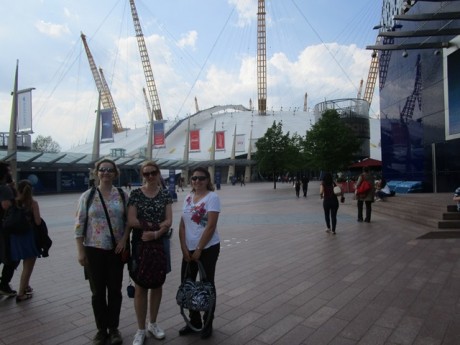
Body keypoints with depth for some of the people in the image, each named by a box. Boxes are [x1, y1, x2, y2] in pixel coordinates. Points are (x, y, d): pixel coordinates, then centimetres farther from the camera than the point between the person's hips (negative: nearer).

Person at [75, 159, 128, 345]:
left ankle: (113, 328, 27)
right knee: (98, 291, 10)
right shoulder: (87, 196, -2)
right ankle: (101, 329, 27)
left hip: (116, 250, 1)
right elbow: (79, 225, -2)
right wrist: (80, 251, -5)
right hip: (94, 250, 0)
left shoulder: (122, 195, 0)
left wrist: (124, 239, -10)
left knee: (115, 290, 9)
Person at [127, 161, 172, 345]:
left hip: (160, 243, 2)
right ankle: (140, 330, 21)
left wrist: (155, 234, -22)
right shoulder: (135, 194, -4)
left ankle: (153, 323, 32)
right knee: (141, 287, 5)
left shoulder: (165, 194, 1)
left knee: (157, 284, 13)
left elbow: (168, 221, -6)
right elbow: (131, 221, -13)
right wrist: (156, 224, -16)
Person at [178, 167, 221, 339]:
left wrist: (199, 250, -15)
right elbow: (182, 225, 6)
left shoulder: (212, 197, -12)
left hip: (208, 248, -6)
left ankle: (208, 324, 26)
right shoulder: (188, 198, 6)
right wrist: (184, 248, -2)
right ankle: (194, 321, 31)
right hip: (189, 249, 6)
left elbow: (211, 226, -17)